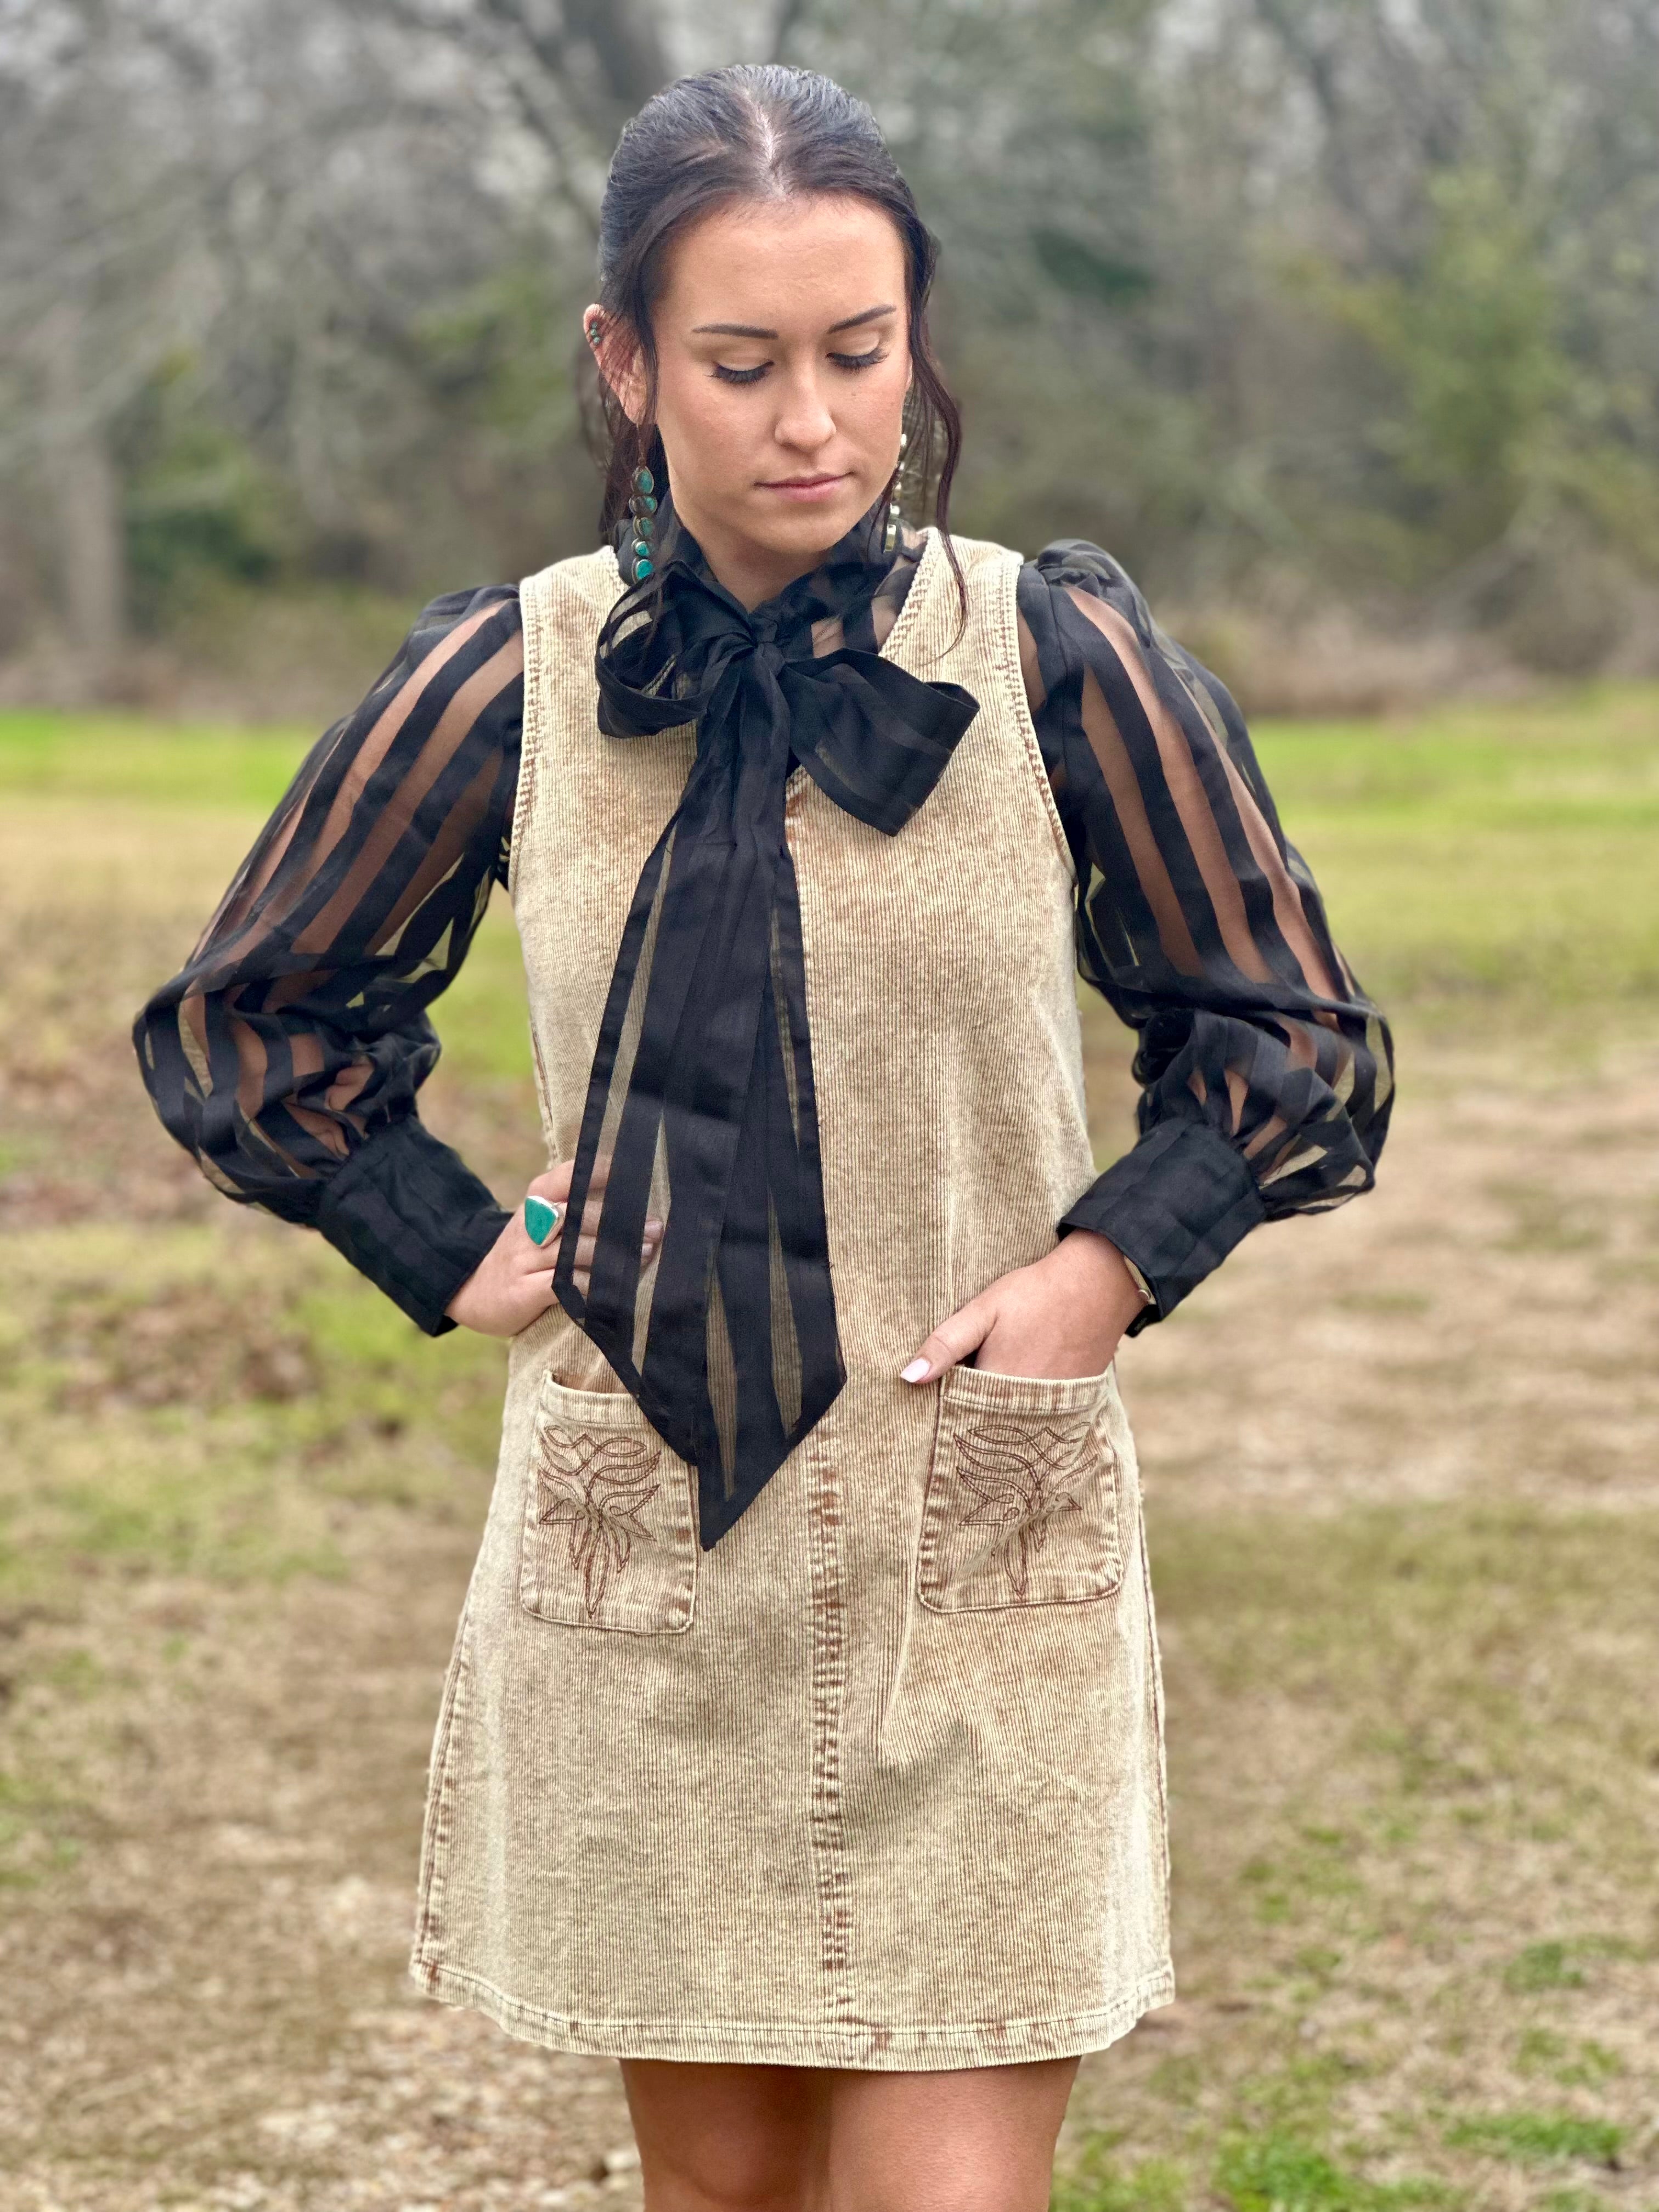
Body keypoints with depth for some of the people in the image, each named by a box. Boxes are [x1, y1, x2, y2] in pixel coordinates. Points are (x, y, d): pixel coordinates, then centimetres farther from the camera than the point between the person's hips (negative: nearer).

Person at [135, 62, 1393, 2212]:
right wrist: (456, 1254, 4)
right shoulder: (508, 682, 0)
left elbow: (1297, 1046, 8)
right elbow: (244, 1019, 15)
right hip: (636, 1546, 2)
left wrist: (1112, 1254, -7)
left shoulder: (1059, 659, -3)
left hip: (980, 1552, -1)